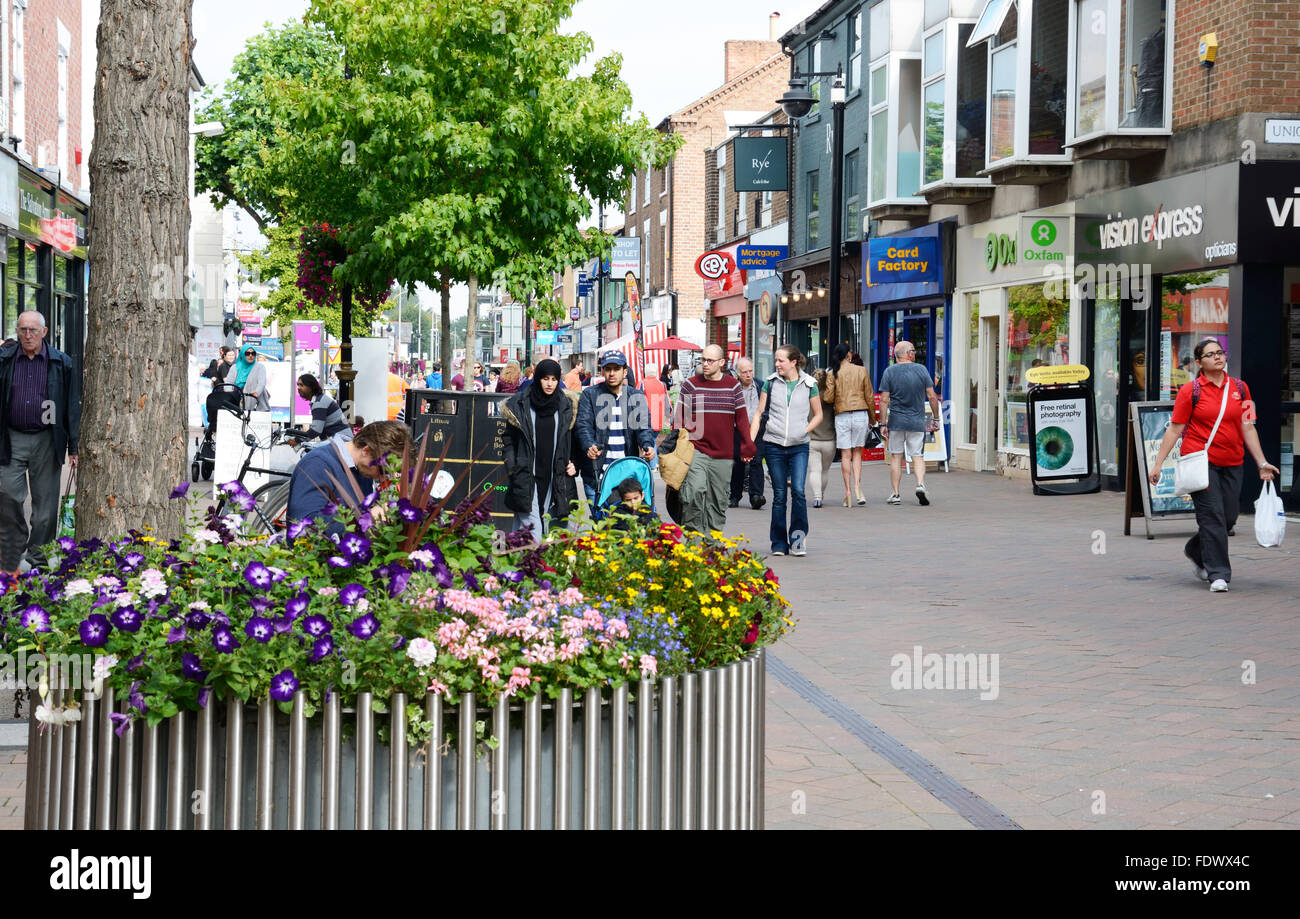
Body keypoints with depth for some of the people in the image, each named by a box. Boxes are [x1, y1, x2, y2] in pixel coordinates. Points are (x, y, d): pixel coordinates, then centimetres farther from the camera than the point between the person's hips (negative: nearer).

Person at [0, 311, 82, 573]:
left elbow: (72, 407, 5)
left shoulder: (62, 363, 2)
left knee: (46, 504, 3)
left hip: (47, 440, 0)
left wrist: (73, 447, 1)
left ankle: (38, 560, 14)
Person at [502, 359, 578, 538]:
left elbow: (571, 440, 19)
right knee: (531, 529, -11)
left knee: (549, 526, 2)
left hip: (554, 477, 3)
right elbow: (509, 439, 4)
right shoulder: (520, 404, 1)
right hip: (527, 477, -3)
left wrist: (572, 464, 5)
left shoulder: (565, 406, 9)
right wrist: (512, 471, -4)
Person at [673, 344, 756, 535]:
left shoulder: (733, 386, 8)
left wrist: (747, 445, 5)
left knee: (718, 499, 6)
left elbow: (741, 417, 11)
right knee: (695, 490, -22)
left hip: (723, 454, 2)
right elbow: (680, 417, 5)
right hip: (695, 450, -2)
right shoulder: (691, 385, 4)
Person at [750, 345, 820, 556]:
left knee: (798, 491, -14)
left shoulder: (809, 384, 2)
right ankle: (779, 543, 11)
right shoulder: (770, 383, 4)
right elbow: (759, 414, 8)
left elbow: (818, 415, 12)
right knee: (779, 495, 3)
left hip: (799, 446, -1)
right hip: (774, 445, 1)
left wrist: (804, 431, -3)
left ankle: (798, 539, -1)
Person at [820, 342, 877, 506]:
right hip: (860, 415, 1)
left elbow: (828, 398, -5)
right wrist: (872, 418, 15)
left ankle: (848, 491, 0)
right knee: (857, 453, 8)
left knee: (846, 455, 3)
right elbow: (869, 397, 5)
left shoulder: (833, 374, 0)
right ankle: (857, 488, -6)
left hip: (842, 416, -1)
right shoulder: (862, 371, 3)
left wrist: (822, 393, 18)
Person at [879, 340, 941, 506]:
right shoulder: (922, 370, 0)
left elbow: (884, 400, -6)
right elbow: (932, 396, 0)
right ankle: (920, 484, -19)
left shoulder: (889, 372, -2)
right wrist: (936, 418, 9)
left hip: (896, 422, 0)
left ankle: (895, 494, 7)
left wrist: (883, 424, -3)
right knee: (918, 456, 5)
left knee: (896, 457, 8)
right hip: (917, 422, 0)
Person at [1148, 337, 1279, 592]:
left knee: (1229, 518, 5)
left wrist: (1262, 463, 9)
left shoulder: (1240, 388, 10)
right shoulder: (1190, 391, -1)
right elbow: (1175, 429, 0)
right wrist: (1158, 463, -4)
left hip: (1232, 464, 4)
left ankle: (1195, 551, 32)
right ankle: (1218, 574, -3)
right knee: (1212, 516, -10)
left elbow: (1248, 428, 13)